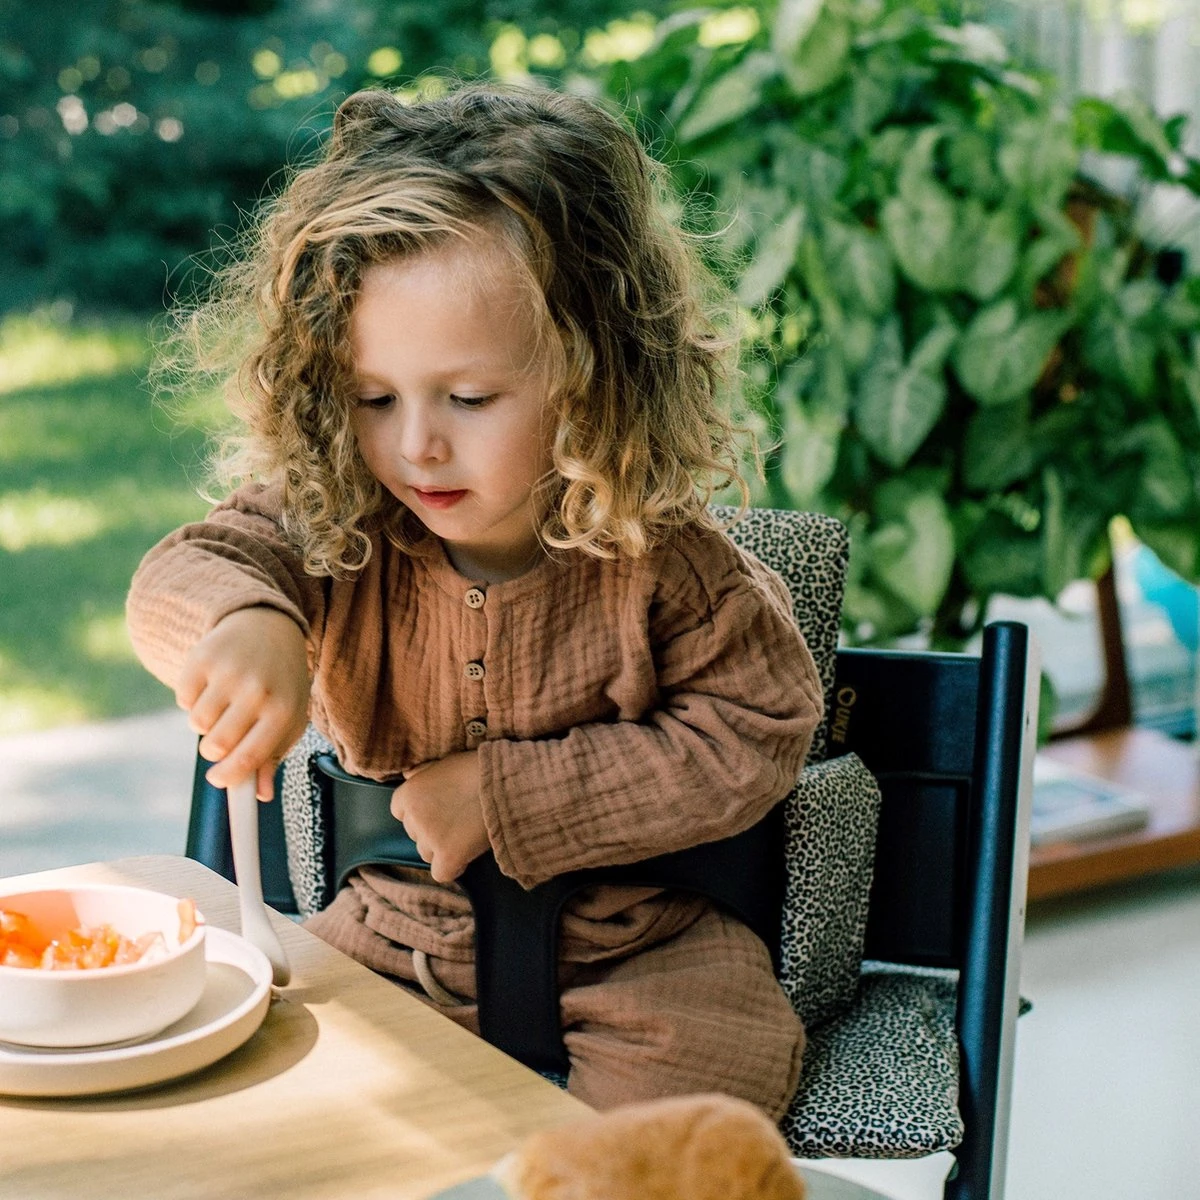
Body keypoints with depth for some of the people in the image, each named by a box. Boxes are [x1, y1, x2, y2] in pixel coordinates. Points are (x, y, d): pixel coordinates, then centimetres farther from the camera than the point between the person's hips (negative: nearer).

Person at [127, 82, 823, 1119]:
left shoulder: (655, 559, -18)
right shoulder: (331, 524, -10)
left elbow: (752, 739, -14)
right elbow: (191, 570, -21)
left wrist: (507, 795, -20)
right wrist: (238, 621, -49)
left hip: (636, 961, -3)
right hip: (391, 938, 3)